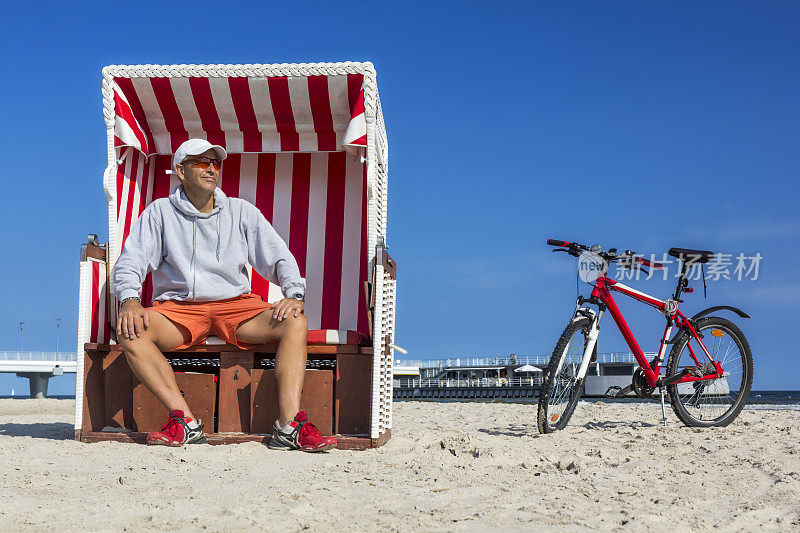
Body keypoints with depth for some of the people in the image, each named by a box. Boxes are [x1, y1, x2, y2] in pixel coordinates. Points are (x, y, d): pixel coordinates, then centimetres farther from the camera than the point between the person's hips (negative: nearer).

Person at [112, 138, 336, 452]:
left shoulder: (242, 212, 10)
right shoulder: (160, 212, 7)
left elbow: (280, 259, 6)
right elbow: (129, 263, 0)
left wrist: (294, 296, -14)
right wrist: (130, 302, -22)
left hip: (235, 305, 1)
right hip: (178, 308, -1)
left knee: (295, 323, -27)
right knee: (129, 331, -31)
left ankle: (288, 426, -33)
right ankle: (186, 422, -31)